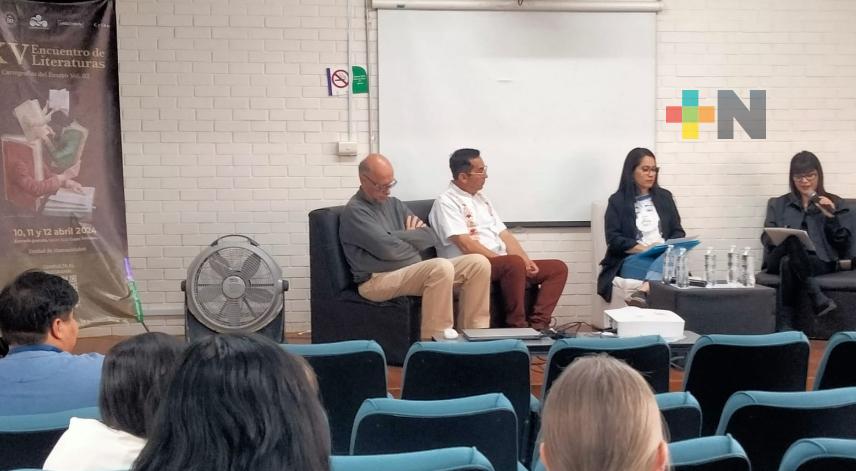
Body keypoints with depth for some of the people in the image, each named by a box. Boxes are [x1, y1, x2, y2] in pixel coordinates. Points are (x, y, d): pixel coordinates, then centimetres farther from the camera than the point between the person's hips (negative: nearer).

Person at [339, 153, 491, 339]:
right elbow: (388, 249, -18)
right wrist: (413, 236, 1)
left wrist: (401, 236, -6)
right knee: (442, 267, -34)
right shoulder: (354, 211, -6)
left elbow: (430, 238, 9)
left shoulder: (394, 204, 18)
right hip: (378, 280, -8)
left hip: (415, 271, 8)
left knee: (478, 263, -7)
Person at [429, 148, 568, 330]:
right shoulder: (446, 202, -6)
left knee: (558, 268, -2)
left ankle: (537, 324, -16)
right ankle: (516, 326, -25)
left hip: (502, 265, 9)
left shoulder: (481, 198, 21)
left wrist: (526, 260, 0)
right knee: (515, 263, -37)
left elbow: (504, 234, 16)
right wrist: (500, 258, -18)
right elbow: (466, 244, -17)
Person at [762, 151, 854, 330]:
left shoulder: (836, 204, 18)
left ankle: (784, 323, -39)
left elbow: (844, 244, 9)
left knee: (788, 263, -37)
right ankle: (818, 298, -40)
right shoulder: (778, 205, 24)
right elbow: (767, 238, 12)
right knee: (791, 239, -36)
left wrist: (831, 216, -6)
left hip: (821, 261, -1)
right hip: (778, 259, 2)